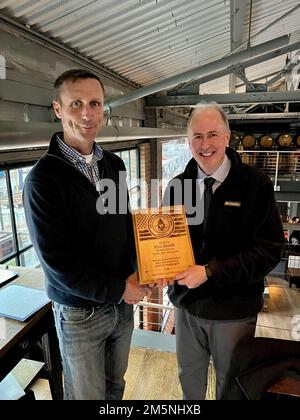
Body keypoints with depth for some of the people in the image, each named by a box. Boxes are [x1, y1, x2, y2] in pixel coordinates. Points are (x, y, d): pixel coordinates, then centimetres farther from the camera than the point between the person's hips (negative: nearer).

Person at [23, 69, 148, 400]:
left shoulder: (114, 164, 0)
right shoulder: (43, 179, -19)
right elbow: (58, 262, -21)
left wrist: (136, 272, -6)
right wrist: (119, 290, -15)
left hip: (123, 301, 5)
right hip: (80, 313, -5)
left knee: (115, 384, 26)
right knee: (87, 393, 19)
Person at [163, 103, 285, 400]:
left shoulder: (255, 184, -13)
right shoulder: (177, 186, -1)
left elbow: (269, 249, -17)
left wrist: (209, 272, -23)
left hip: (234, 308, -3)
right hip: (186, 301, 4)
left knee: (231, 381, 22)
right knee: (189, 375, 26)